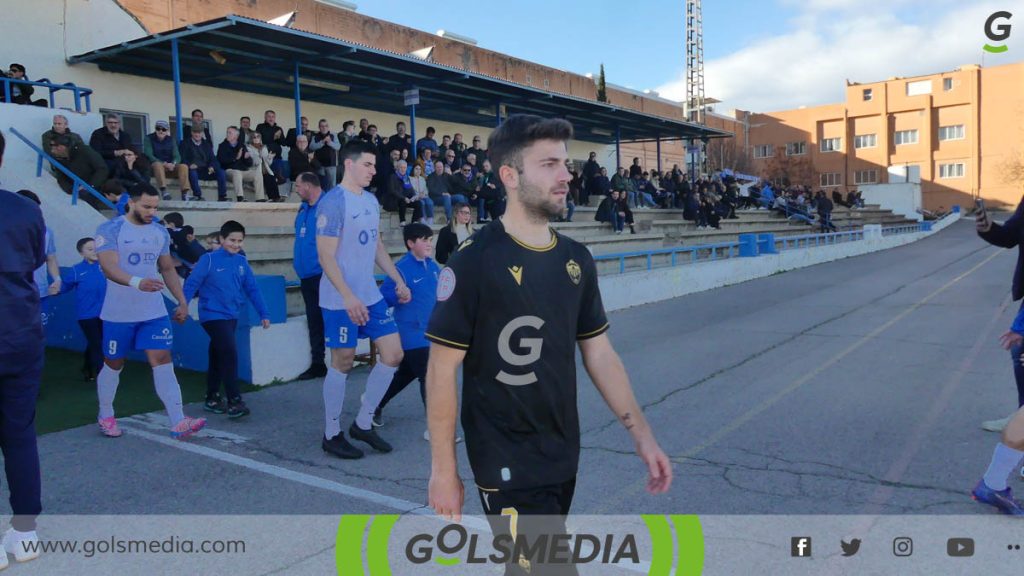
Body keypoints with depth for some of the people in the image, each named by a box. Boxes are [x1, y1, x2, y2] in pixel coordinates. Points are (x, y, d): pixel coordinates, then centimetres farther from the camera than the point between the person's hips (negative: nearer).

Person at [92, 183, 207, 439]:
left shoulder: (160, 232, 7)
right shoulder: (109, 230, -10)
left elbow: (168, 269, 16)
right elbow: (109, 267, -24)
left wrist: (182, 301, 11)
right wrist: (137, 282, -41)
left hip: (154, 312, 3)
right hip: (119, 314, -3)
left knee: (163, 361, -7)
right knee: (113, 364, 13)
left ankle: (178, 423, -12)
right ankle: (105, 416, 34)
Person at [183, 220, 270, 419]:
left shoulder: (242, 262, 5)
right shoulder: (209, 259, -9)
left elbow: (252, 289, 8)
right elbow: (191, 284, -11)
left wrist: (263, 314, 5)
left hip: (232, 316, 6)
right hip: (213, 315, -6)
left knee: (218, 357, 16)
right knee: (230, 353, -15)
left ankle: (212, 398, 28)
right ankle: (234, 401, -10)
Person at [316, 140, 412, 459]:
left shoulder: (371, 200, 11)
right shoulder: (333, 202, -13)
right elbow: (326, 256, -17)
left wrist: (398, 280, 17)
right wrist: (349, 297, -24)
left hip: (371, 295, 8)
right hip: (341, 300, -8)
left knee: (393, 354, 5)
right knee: (343, 362, 2)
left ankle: (363, 423, 20)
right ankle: (332, 434, 19)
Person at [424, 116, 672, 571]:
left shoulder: (577, 259, 2)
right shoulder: (474, 262, -16)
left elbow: (599, 352, 8)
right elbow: (442, 369, -13)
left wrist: (642, 435, 6)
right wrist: (443, 469, -11)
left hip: (564, 456, 6)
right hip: (506, 463, -6)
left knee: (528, 562, 21)